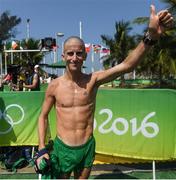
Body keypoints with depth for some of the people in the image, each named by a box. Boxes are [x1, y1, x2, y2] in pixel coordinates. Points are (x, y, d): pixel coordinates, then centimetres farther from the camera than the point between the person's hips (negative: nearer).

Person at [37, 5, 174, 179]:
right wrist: (42, 149, -5)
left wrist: (151, 35, -37)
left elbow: (126, 65, -23)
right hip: (62, 148, -1)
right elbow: (43, 116, 3)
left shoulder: (93, 79, -9)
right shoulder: (55, 85, -8)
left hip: (87, 148, 1)